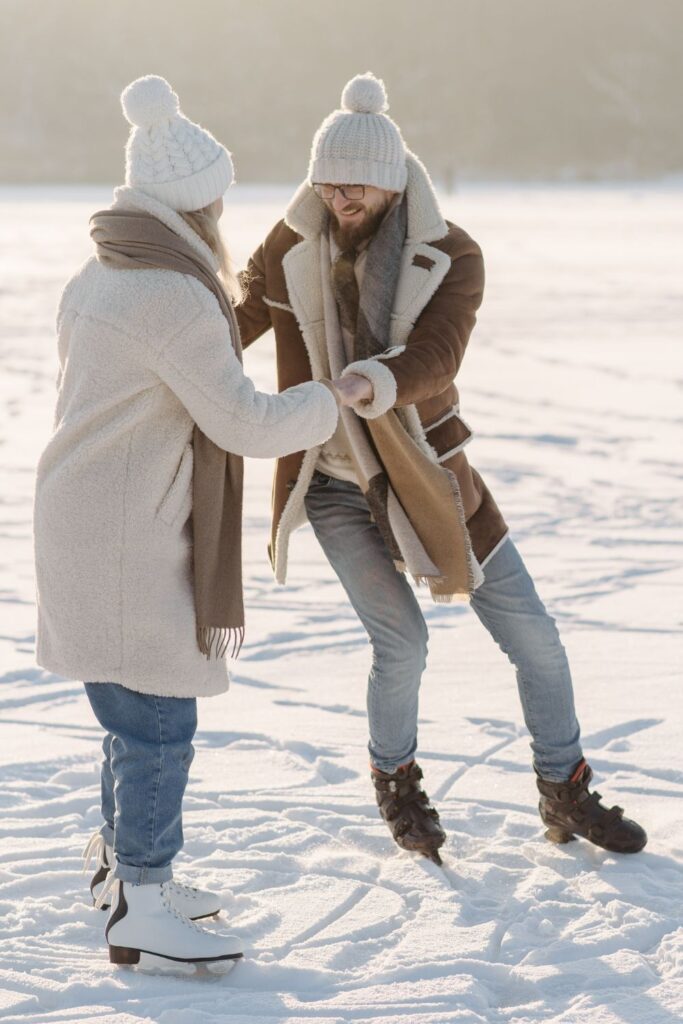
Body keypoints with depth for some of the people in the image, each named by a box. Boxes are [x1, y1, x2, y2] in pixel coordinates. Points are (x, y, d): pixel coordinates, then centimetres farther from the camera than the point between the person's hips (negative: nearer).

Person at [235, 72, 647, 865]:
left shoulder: (449, 258, -12)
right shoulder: (291, 245, -7)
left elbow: (435, 355, -28)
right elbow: (234, 322, 2)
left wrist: (379, 380, -51)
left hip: (425, 477, 1)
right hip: (333, 483, -1)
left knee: (532, 636, 2)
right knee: (401, 644, -6)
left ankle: (564, 794, 22)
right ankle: (395, 781, 25)